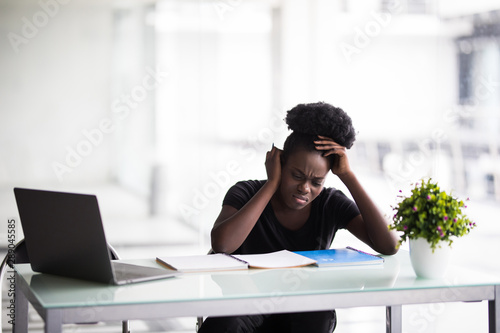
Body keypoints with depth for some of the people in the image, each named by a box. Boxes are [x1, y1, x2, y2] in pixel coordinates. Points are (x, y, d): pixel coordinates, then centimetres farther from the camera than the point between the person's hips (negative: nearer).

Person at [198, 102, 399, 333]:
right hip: (248, 311, -1)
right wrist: (272, 183, -21)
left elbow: (389, 246, -17)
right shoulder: (246, 194, -8)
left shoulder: (331, 204, -3)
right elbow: (221, 244, -29)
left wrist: (347, 175, -17)